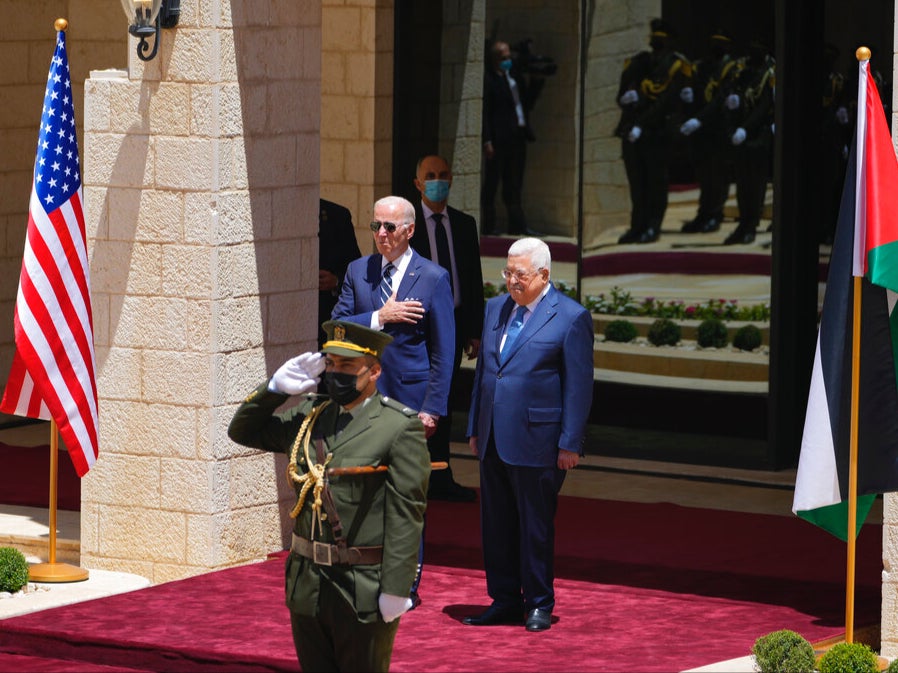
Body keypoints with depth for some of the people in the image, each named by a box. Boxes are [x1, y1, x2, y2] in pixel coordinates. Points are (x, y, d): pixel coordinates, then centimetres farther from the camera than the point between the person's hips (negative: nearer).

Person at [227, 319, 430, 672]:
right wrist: (276, 387, 3)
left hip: (364, 590, -6)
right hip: (307, 586, 6)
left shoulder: (401, 428, -9)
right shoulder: (309, 416, 9)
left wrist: (395, 590, -18)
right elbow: (242, 431, 19)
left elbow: (406, 514, -13)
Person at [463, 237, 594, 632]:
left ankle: (538, 604, 13)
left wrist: (570, 443, -11)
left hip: (535, 442, -6)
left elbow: (578, 386, -8)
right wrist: (474, 428, 15)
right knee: (496, 525, 10)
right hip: (493, 439, 6)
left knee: (535, 526, 2)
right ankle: (505, 602, 19)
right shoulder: (495, 309, 12)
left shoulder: (571, 317, -7)